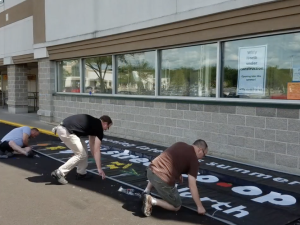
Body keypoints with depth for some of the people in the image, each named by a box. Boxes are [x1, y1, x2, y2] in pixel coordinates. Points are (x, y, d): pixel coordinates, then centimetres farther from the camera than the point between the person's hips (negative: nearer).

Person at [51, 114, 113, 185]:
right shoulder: (99, 127, -3)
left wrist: (97, 162, 33)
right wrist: (99, 168, 1)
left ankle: (81, 173, 23)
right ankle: (59, 173, -1)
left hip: (64, 128, 10)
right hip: (66, 131, -10)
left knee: (84, 150, 17)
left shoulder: (94, 124, 22)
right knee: (81, 154, -1)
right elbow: (96, 151, -4)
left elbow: (92, 146, 29)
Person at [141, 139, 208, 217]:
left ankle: (146, 192, 29)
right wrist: (199, 206, 1)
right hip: (163, 181, -7)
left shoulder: (179, 144, 15)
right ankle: (151, 200, -2)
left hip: (151, 170, 7)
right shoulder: (194, 160, -3)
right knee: (176, 207, 15)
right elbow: (192, 185, -6)